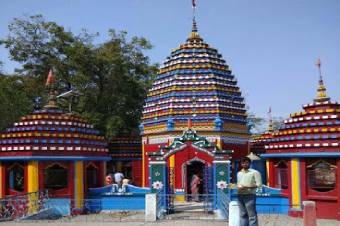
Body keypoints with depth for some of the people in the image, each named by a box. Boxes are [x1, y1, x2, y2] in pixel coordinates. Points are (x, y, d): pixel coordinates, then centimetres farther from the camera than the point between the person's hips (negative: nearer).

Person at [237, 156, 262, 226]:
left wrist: (246, 187, -16)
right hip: (240, 195, 6)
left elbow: (259, 184, -8)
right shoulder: (239, 173, 19)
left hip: (249, 195, -6)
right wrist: (238, 186, 0)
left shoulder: (255, 172, -2)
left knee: (252, 215, -6)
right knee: (243, 214, 8)